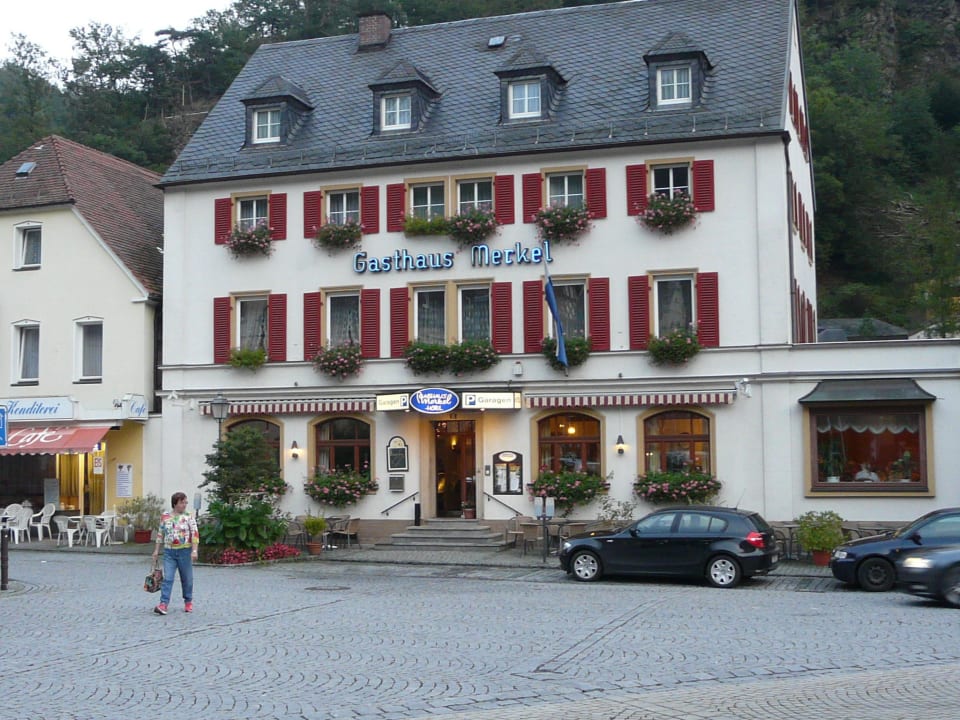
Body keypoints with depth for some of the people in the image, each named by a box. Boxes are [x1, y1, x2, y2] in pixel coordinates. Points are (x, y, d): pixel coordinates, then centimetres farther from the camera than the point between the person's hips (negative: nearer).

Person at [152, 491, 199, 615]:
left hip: (184, 551, -1)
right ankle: (163, 604, -12)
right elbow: (160, 534, 13)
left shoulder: (189, 517, -3)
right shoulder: (165, 517, 5)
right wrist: (156, 550, 11)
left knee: (187, 578, 9)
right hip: (169, 551, 1)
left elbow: (195, 534, -8)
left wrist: (194, 550, -17)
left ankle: (188, 602, 25)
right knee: (167, 578, -7)